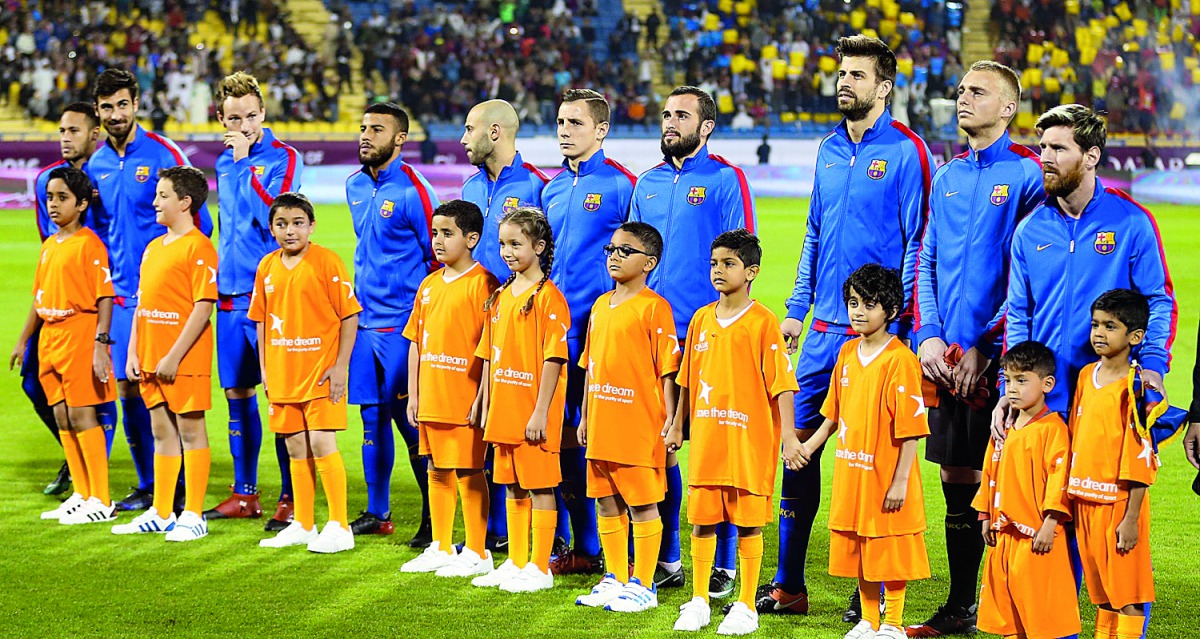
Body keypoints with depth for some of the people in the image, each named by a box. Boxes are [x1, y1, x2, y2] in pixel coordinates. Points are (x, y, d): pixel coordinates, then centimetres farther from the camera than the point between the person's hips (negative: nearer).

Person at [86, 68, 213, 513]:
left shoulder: (164, 155, -6)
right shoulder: (95, 166, 11)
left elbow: (199, 222, -6)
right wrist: (109, 278, 13)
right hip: (122, 294, 6)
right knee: (127, 388, 7)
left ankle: (178, 487, 3)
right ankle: (148, 484, 18)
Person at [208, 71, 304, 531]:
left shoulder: (283, 158, -6)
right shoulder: (224, 163, 14)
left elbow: (269, 215, -20)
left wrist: (245, 163, -18)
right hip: (229, 294, 7)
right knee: (236, 393, 11)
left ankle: (291, 497, -1)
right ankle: (244, 494, 20)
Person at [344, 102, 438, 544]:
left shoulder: (412, 191, -11)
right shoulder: (355, 187, 11)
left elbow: (438, 257, -8)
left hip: (402, 324, -7)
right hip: (364, 320, 7)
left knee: (410, 419, -6)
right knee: (372, 416, 11)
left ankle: (433, 519, 1)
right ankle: (377, 512, 20)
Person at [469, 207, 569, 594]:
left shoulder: (548, 297, -11)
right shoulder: (501, 296, 13)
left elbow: (553, 359, -15)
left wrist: (540, 413, -18)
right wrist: (487, 409, 14)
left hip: (533, 415, -8)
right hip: (503, 412, 8)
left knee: (540, 487, 0)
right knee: (513, 488, 15)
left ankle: (539, 569, 6)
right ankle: (515, 563, 24)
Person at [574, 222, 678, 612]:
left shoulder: (653, 307, -8)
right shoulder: (601, 305, 14)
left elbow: (667, 370, -11)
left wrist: (670, 423, -14)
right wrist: (585, 417, 19)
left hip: (639, 426, -7)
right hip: (601, 426, 7)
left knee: (642, 505, 1)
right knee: (607, 504, 14)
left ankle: (643, 585, 8)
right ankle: (615, 578, 25)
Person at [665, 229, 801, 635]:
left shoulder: (763, 322, -8)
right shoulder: (701, 319, 9)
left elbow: (781, 383, -10)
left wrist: (788, 435, -16)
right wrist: (677, 427, 19)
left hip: (749, 441, -5)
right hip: (706, 439, 5)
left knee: (748, 522, 2)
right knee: (701, 519, 9)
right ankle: (699, 602, 20)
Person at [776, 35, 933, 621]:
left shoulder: (906, 151, -7)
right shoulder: (829, 150, 13)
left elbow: (918, 242, -9)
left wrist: (899, 322, -13)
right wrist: (796, 309, 16)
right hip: (824, 328, 6)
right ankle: (788, 584, 14)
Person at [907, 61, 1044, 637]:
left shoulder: (1028, 174, -6)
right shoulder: (948, 176, 14)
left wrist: (984, 348, -13)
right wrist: (928, 335, 1)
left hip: (998, 358, -6)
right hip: (945, 355, 6)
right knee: (956, 481, 11)